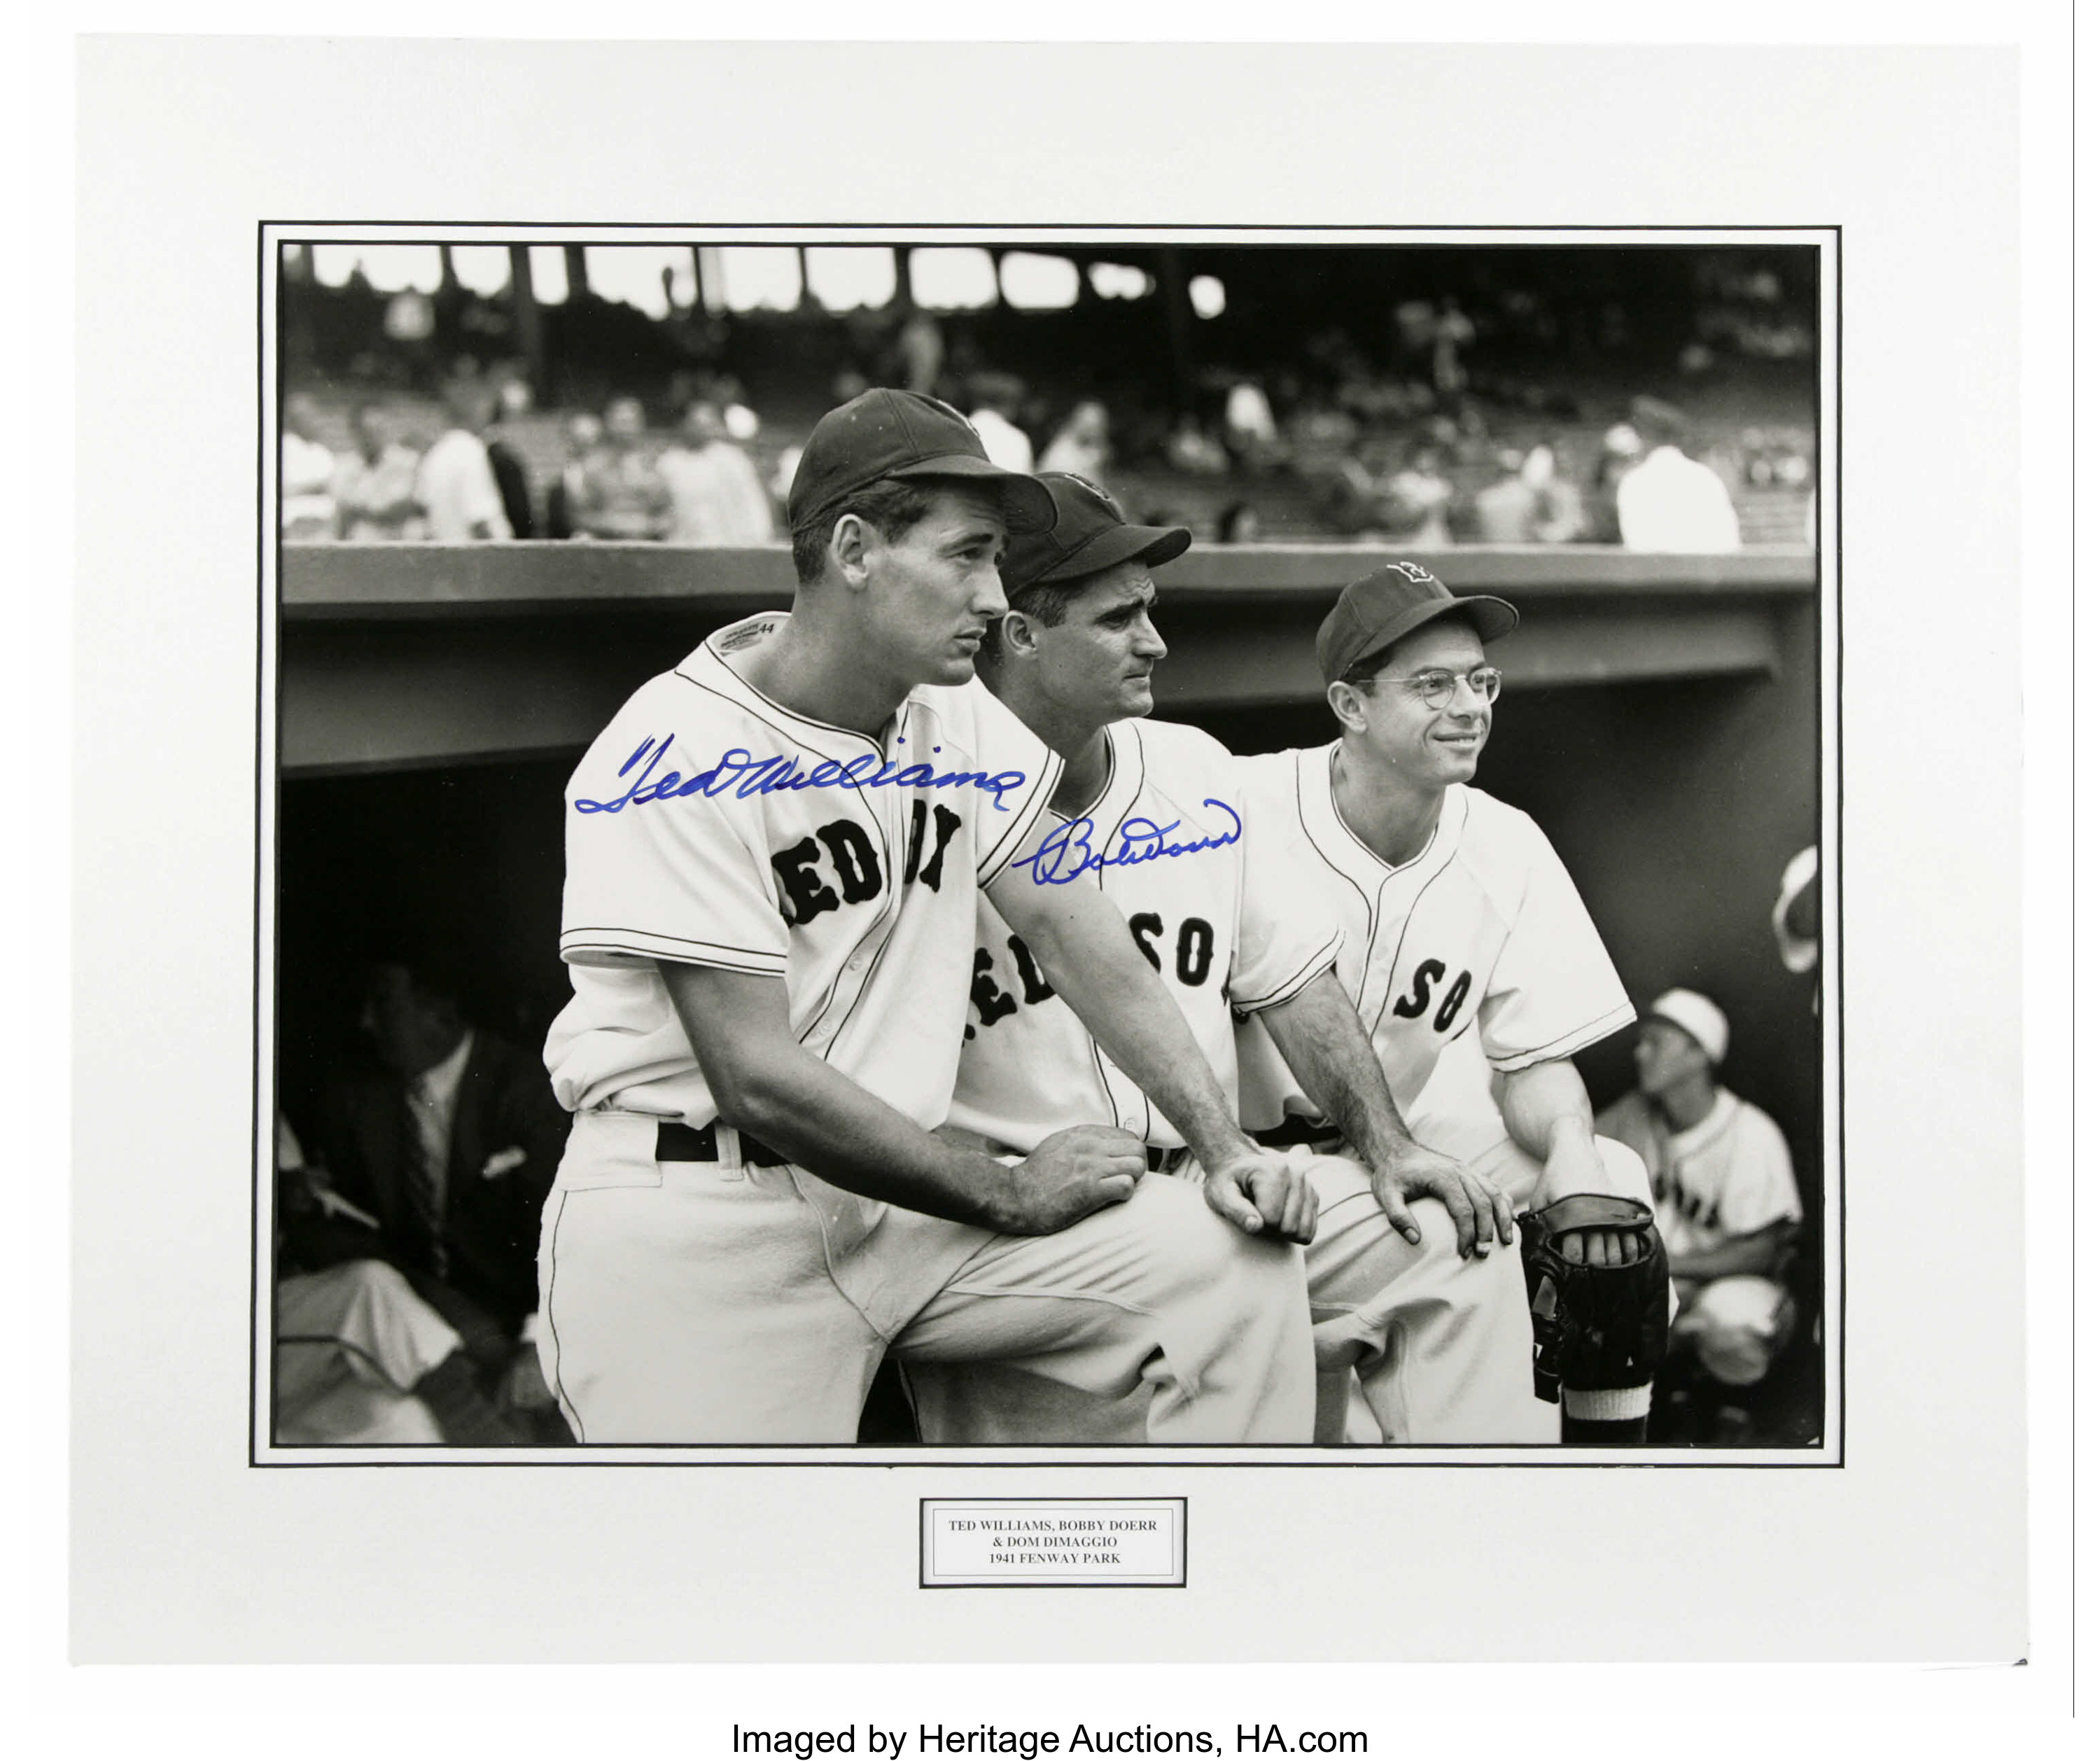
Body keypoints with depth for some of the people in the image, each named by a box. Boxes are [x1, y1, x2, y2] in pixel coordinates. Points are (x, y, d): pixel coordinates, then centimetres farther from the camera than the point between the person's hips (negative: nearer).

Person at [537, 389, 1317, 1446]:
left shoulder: (953, 715, 7)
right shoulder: (683, 754, -16)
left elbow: (1068, 930, 7)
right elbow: (760, 1084, -19)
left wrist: (1225, 1147, -5)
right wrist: (1010, 1199, -11)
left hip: (892, 1199, 7)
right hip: (694, 1226, -6)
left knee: (1241, 1257, -7)